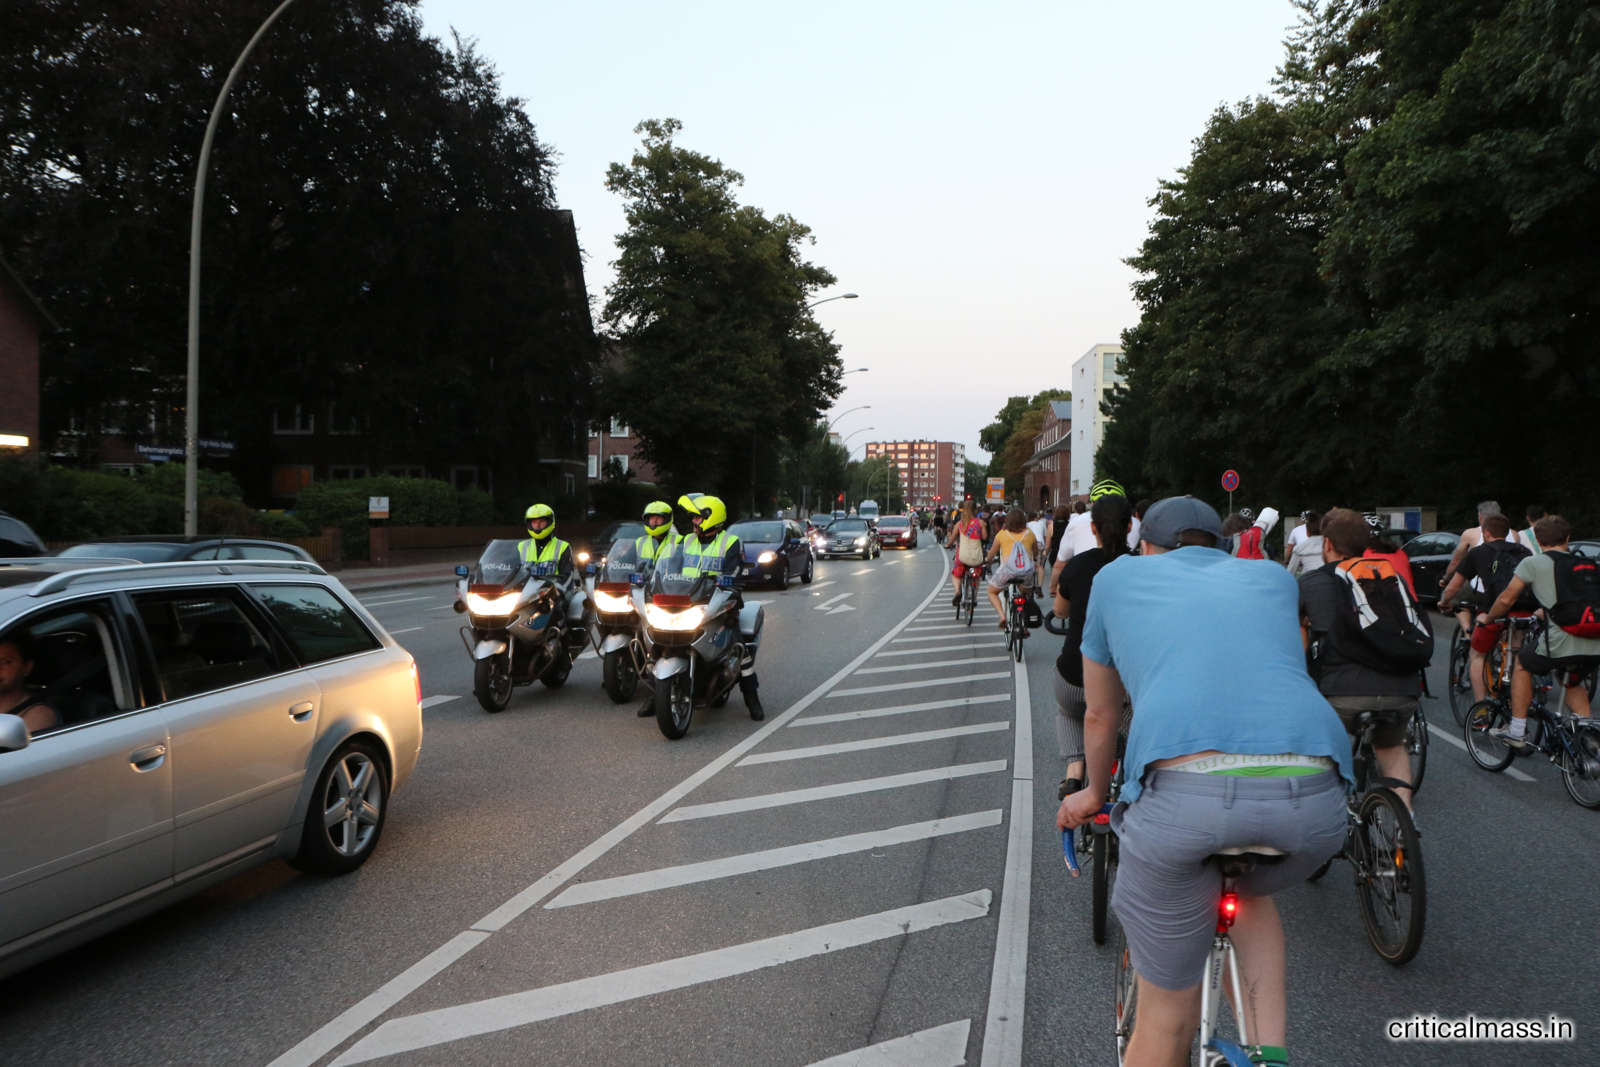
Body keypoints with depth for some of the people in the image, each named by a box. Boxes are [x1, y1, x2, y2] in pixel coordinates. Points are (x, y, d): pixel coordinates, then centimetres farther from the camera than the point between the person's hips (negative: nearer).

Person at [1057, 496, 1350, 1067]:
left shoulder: (1118, 575, 26)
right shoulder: (1275, 577, 31)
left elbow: (1100, 715, 34)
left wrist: (1094, 793, 54)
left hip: (1182, 792, -3)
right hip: (1314, 795, 3)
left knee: (1167, 1013, 18)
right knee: (1250, 891, 38)